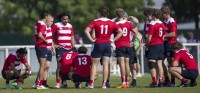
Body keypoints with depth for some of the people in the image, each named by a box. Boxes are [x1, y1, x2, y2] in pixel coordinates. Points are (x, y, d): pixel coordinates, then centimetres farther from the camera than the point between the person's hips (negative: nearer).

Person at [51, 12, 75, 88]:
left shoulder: (70, 26, 13)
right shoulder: (56, 26, -2)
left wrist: (73, 47, 15)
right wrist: (53, 44, -7)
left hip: (69, 49, 5)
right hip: (60, 48, -5)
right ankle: (58, 83, -9)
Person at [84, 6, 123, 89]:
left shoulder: (95, 22, -3)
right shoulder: (111, 23, 3)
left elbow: (86, 31, -14)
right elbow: (120, 32, 2)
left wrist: (92, 40, -7)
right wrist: (113, 40, 3)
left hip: (98, 44, -2)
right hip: (107, 44, 2)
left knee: (94, 64, 4)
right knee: (105, 65, 5)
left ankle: (91, 84, -2)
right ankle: (104, 84, 3)